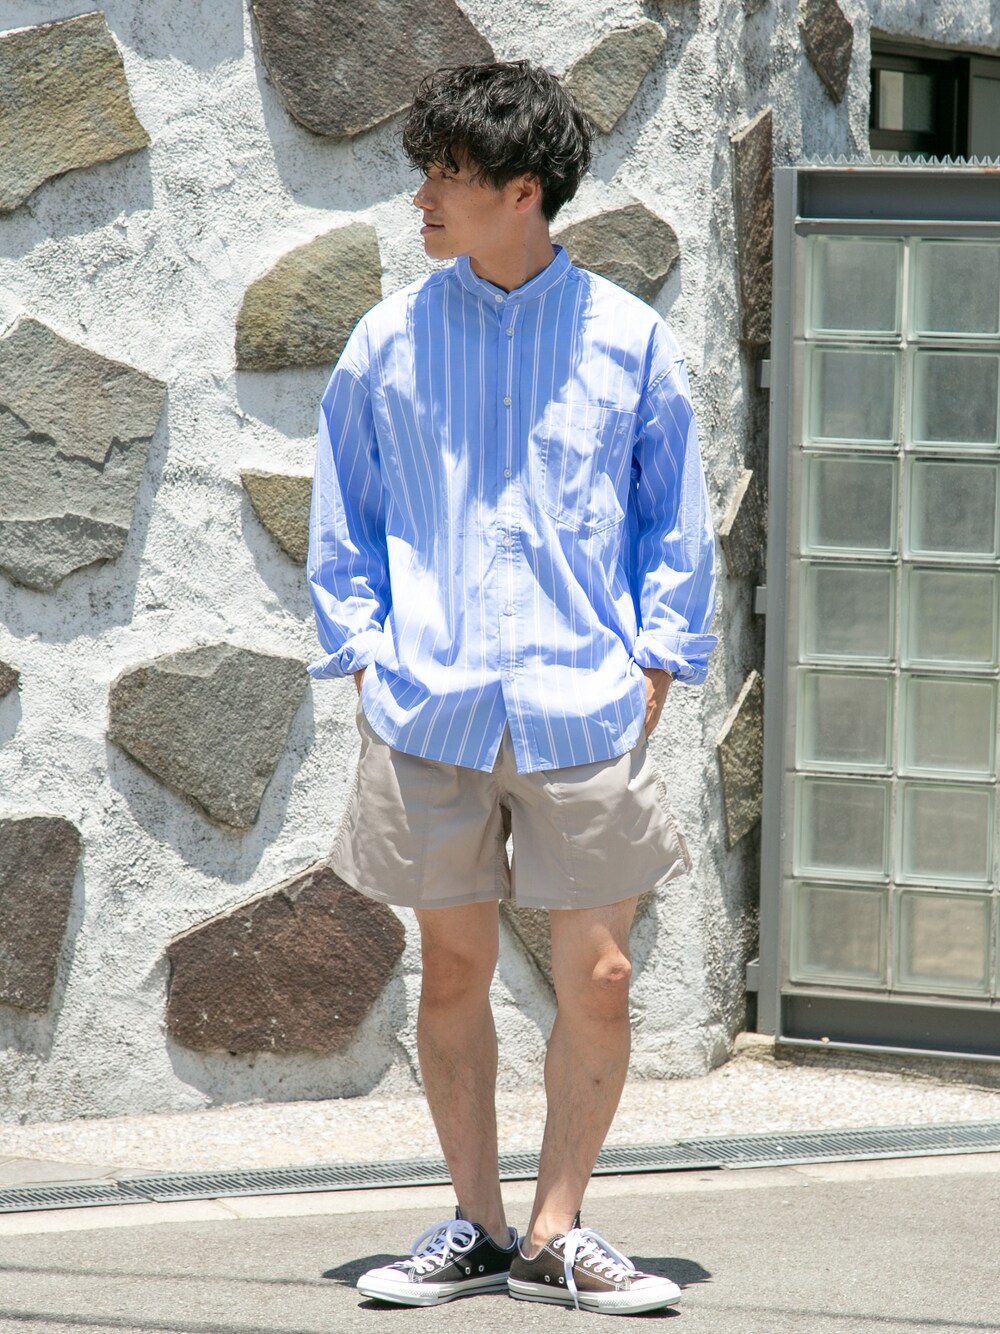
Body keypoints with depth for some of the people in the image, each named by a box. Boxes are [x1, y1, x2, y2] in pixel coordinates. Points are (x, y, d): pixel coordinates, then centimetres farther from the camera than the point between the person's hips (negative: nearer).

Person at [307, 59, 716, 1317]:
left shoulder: (628, 339, 4)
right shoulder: (388, 339, 6)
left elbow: (674, 524, 10)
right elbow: (343, 521, 14)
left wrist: (652, 669, 1)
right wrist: (367, 666, 5)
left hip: (584, 709, -1)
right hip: (429, 713, 1)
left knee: (597, 979, -2)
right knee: (452, 968, 6)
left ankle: (556, 1234, 10)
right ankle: (474, 1225, 18)